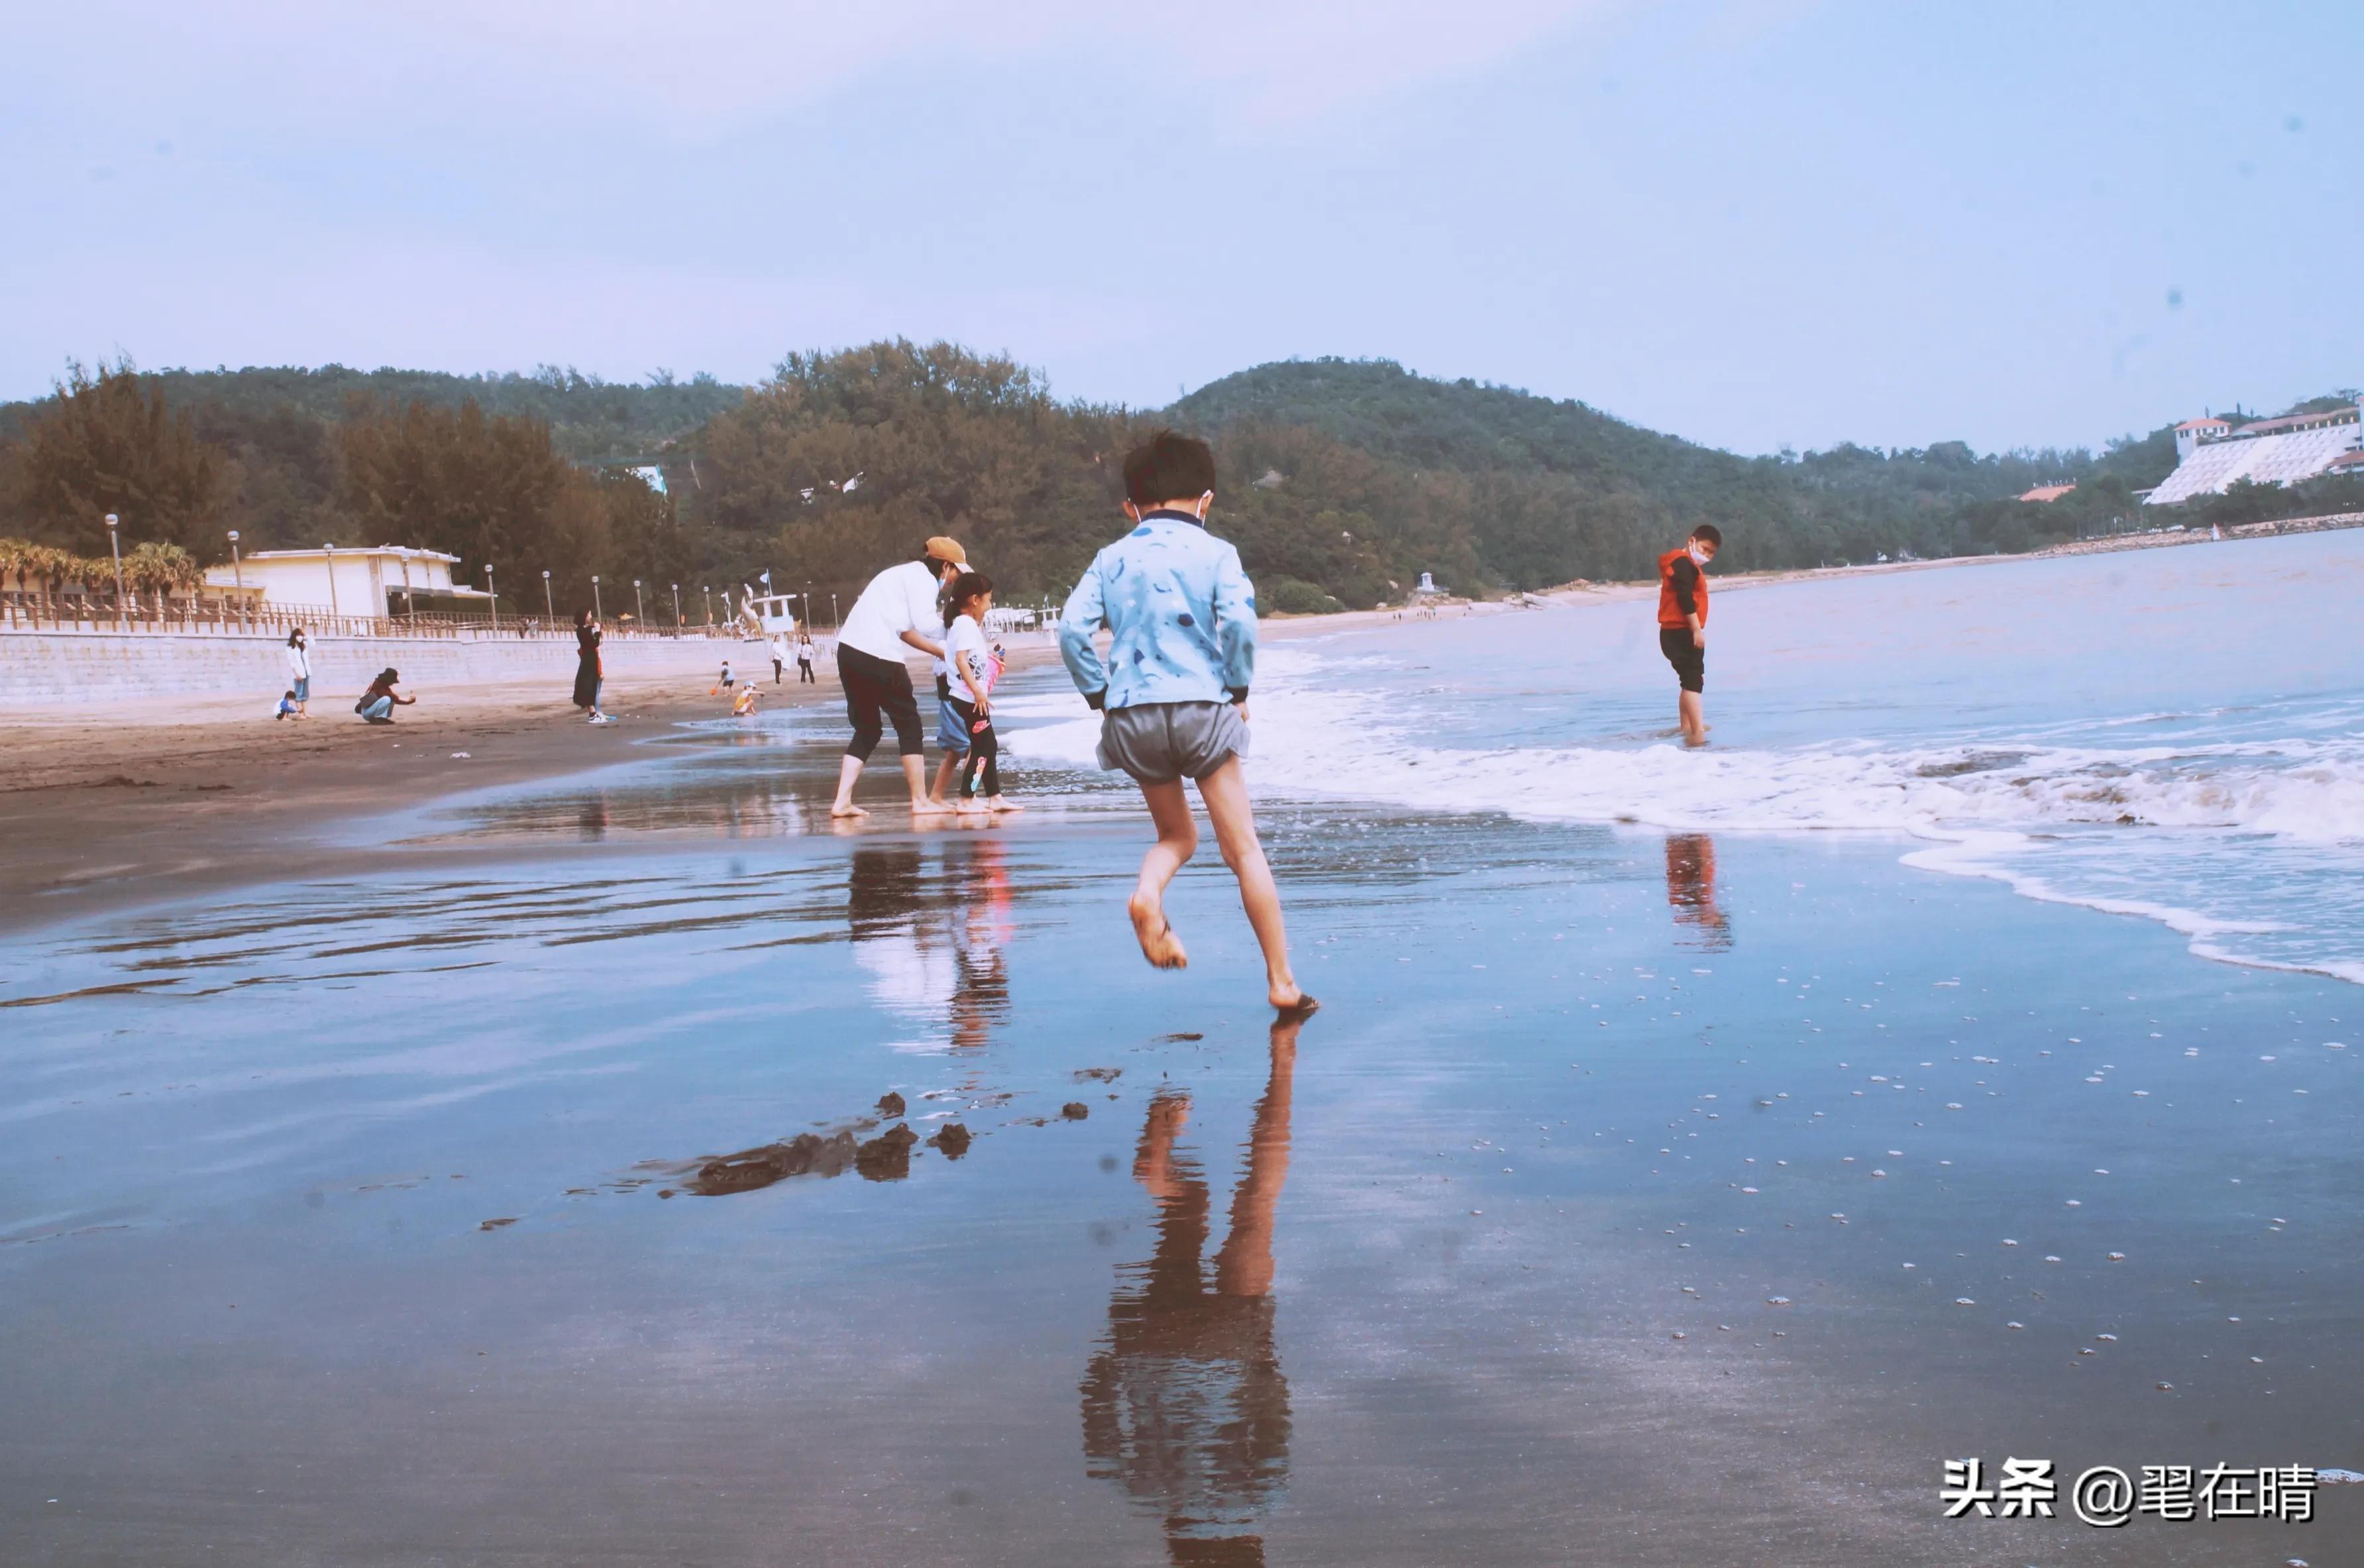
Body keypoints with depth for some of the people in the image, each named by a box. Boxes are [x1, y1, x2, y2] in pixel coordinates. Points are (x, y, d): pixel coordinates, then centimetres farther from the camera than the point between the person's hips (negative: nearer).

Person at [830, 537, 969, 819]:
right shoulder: (924, 578, -4)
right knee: (909, 724, 3)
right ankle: (920, 801, 8)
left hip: (850, 649, 9)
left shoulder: (907, 573, 25)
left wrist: (942, 652, 26)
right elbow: (925, 625, -16)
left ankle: (842, 802, 9)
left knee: (867, 729, 15)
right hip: (877, 656, -9)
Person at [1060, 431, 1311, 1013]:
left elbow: (1071, 630, 1)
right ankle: (1281, 982, 6)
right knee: (1243, 848, 5)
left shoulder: (1111, 559, 10)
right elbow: (1239, 620, -13)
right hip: (1200, 705, -3)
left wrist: (1098, 693, 9)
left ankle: (1147, 894, -11)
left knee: (1176, 835, 22)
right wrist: (1239, 689, -2)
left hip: (1131, 716, 3)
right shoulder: (1214, 551, 2)